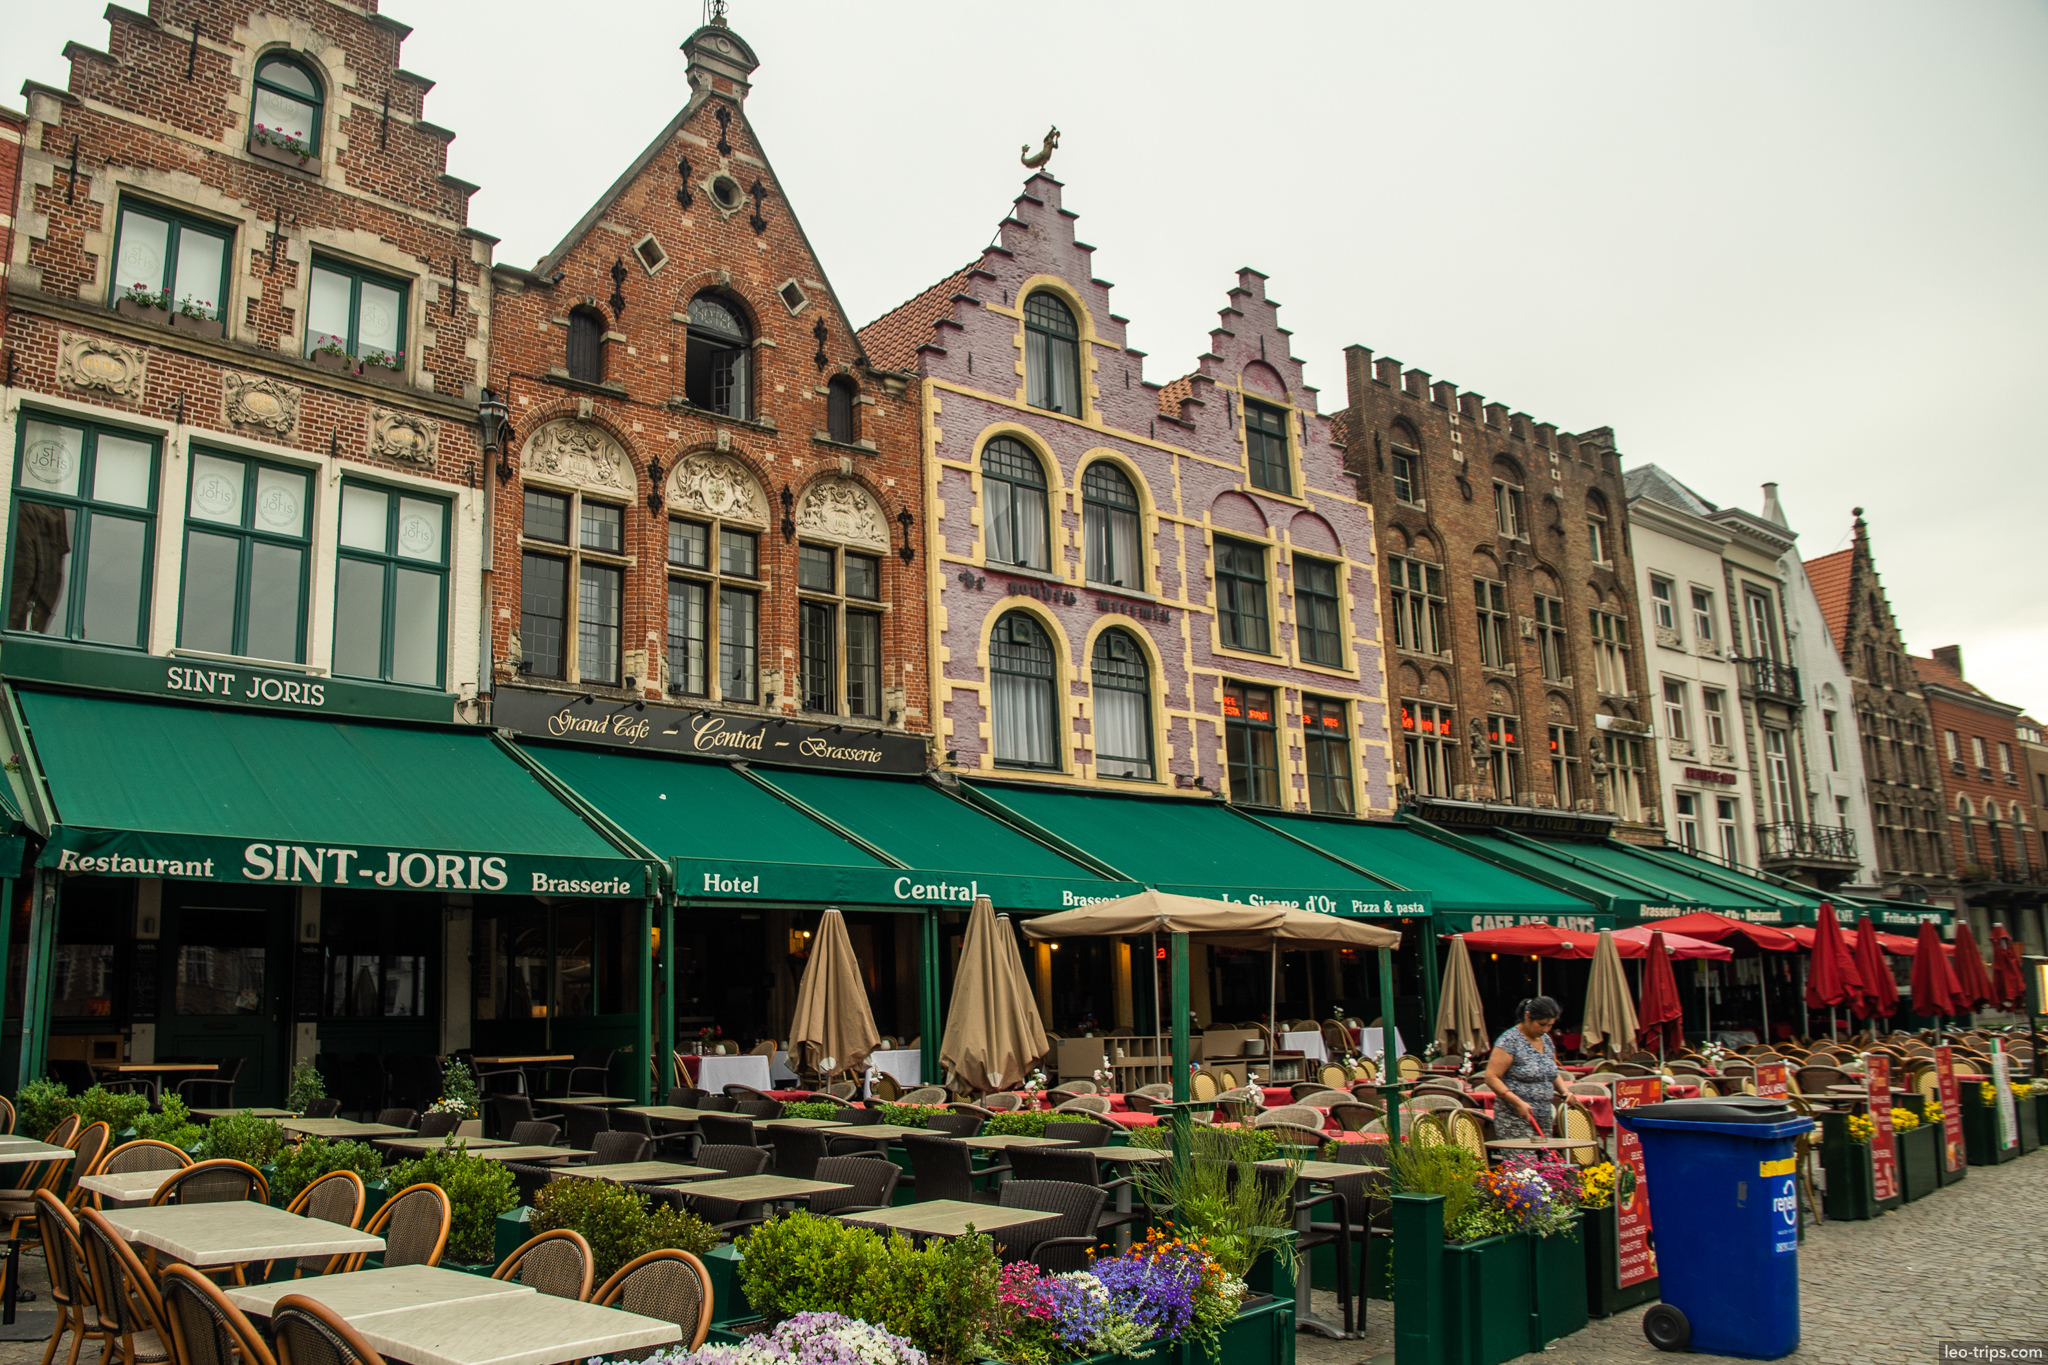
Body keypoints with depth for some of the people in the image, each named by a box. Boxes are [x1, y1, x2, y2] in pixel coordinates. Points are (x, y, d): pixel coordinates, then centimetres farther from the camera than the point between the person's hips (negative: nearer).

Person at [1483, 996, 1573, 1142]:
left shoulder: (1546, 1040, 13)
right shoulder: (1510, 1041, -10)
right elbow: (1491, 1077, -13)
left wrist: (1564, 1091, 7)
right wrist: (1518, 1102, -22)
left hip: (1543, 1119, 7)